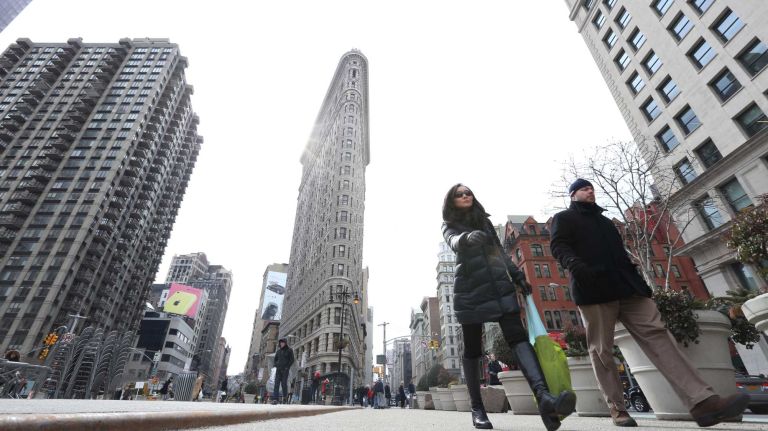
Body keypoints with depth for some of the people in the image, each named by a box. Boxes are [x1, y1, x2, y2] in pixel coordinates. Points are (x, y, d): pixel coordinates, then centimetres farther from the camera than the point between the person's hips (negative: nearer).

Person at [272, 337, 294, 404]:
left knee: (284, 383, -4)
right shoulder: (278, 351, 13)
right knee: (276, 383, -4)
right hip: (278, 369, 4)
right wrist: (276, 365, 8)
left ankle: (285, 397, 13)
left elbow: (292, 360, -4)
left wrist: (287, 367, -11)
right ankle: (275, 399, -6)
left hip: (285, 369, -4)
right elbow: (275, 359, 23)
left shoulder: (289, 350, -1)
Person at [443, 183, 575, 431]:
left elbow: (500, 252, 23)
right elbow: (455, 242, -18)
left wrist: (517, 275, 13)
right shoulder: (450, 226, 6)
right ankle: (477, 408, 10)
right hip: (470, 291, -3)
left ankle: (544, 396, -30)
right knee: (472, 350, 1)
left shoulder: (484, 220, 20)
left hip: (500, 286, 4)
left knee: (517, 336, -16)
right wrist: (467, 238, -41)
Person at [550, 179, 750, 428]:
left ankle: (703, 402, -12)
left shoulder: (605, 221, 32)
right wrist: (575, 265, -25)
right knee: (601, 350, -3)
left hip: (626, 285, 6)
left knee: (656, 333, -9)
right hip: (593, 288, -6)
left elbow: (621, 253, 30)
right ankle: (617, 408, 4)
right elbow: (558, 246, -5)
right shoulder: (563, 218, 11)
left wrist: (637, 280, 18)